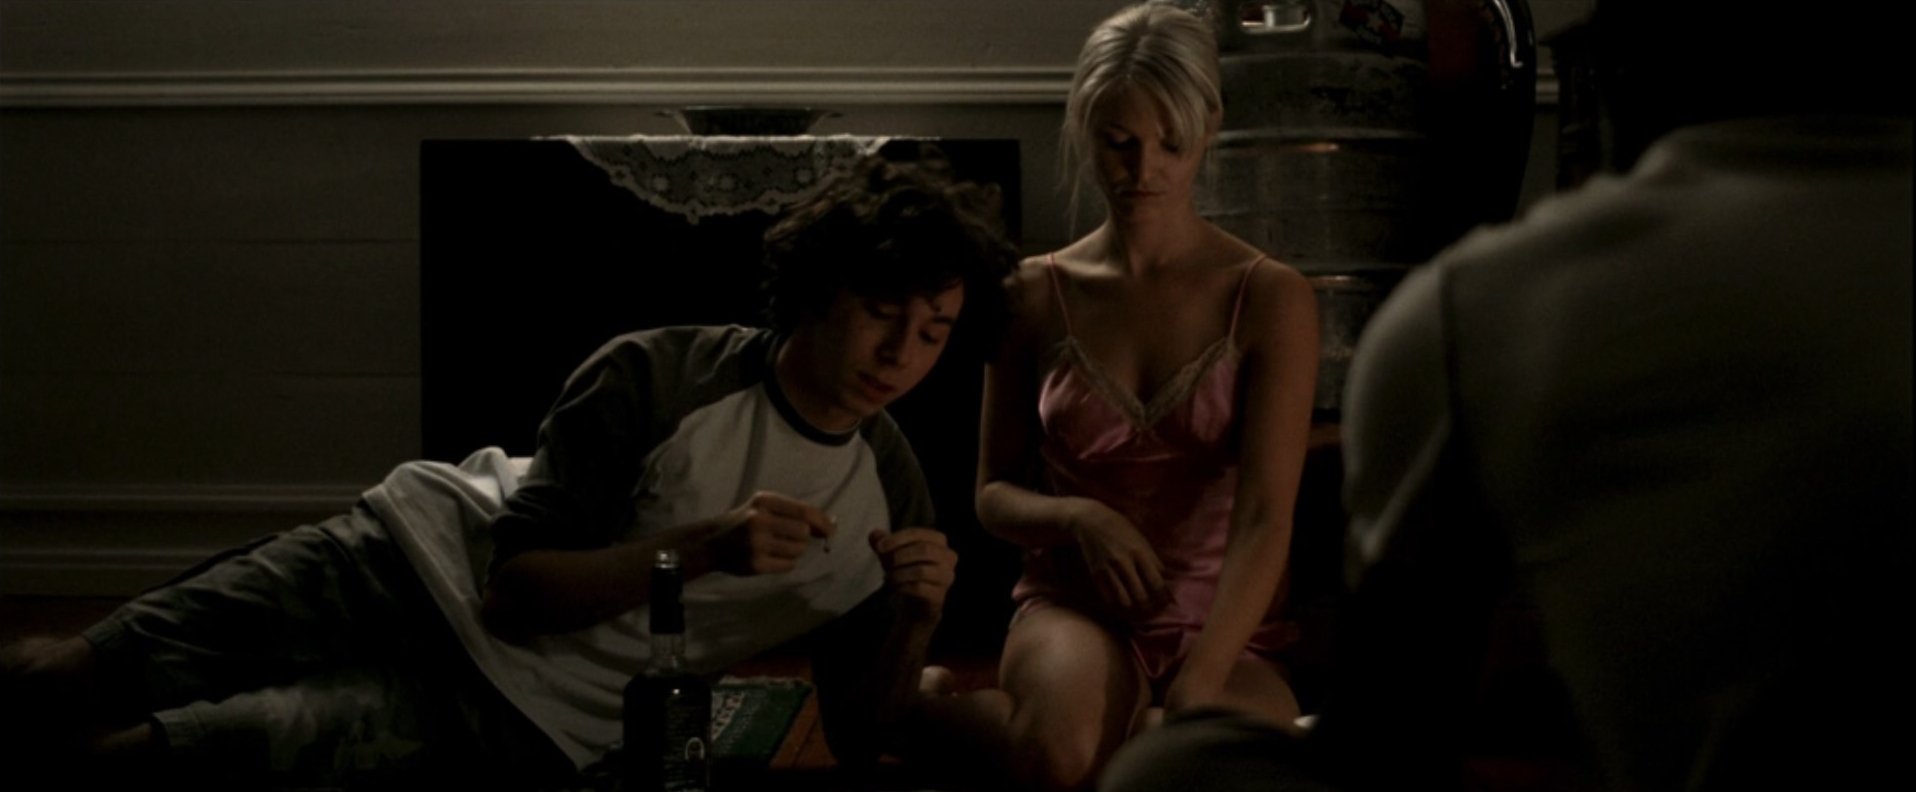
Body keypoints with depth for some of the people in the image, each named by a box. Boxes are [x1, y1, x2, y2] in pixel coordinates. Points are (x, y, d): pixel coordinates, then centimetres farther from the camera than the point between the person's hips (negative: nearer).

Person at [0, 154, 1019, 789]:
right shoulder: (657, 378, -13)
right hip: (422, 560, 0)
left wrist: (916, 626, -17)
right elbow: (514, 591, -13)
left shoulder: (891, 501, -4)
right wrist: (702, 546, -27)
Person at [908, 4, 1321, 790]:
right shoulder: (1037, 294, 2)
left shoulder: (1270, 298, -6)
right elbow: (994, 493, 10)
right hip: (1075, 604, 1)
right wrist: (1076, 518, -14)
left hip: (1223, 621, 0)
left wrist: (1197, 688, -29)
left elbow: (1264, 517, -15)